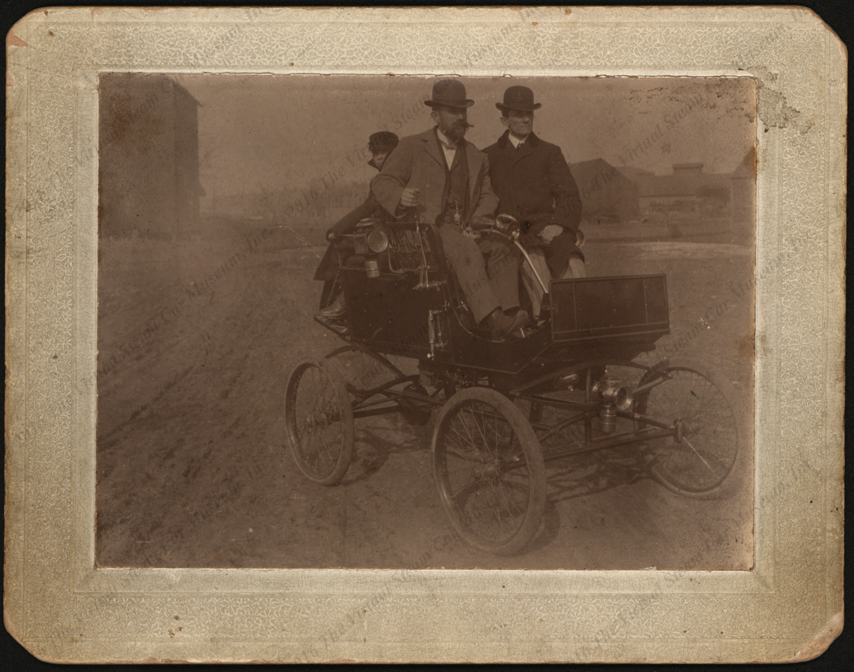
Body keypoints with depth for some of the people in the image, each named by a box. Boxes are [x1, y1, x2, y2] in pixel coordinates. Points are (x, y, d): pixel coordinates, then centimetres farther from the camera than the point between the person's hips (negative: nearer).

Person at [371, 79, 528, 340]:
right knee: (465, 250, -35)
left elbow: (487, 196, 17)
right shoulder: (412, 147, 11)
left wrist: (476, 223, -5)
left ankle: (507, 315, -36)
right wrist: (400, 196, -19)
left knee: (503, 248, -24)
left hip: (463, 232, 5)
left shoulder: (476, 158, 23)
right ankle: (491, 320, -47)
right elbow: (381, 182, 5)